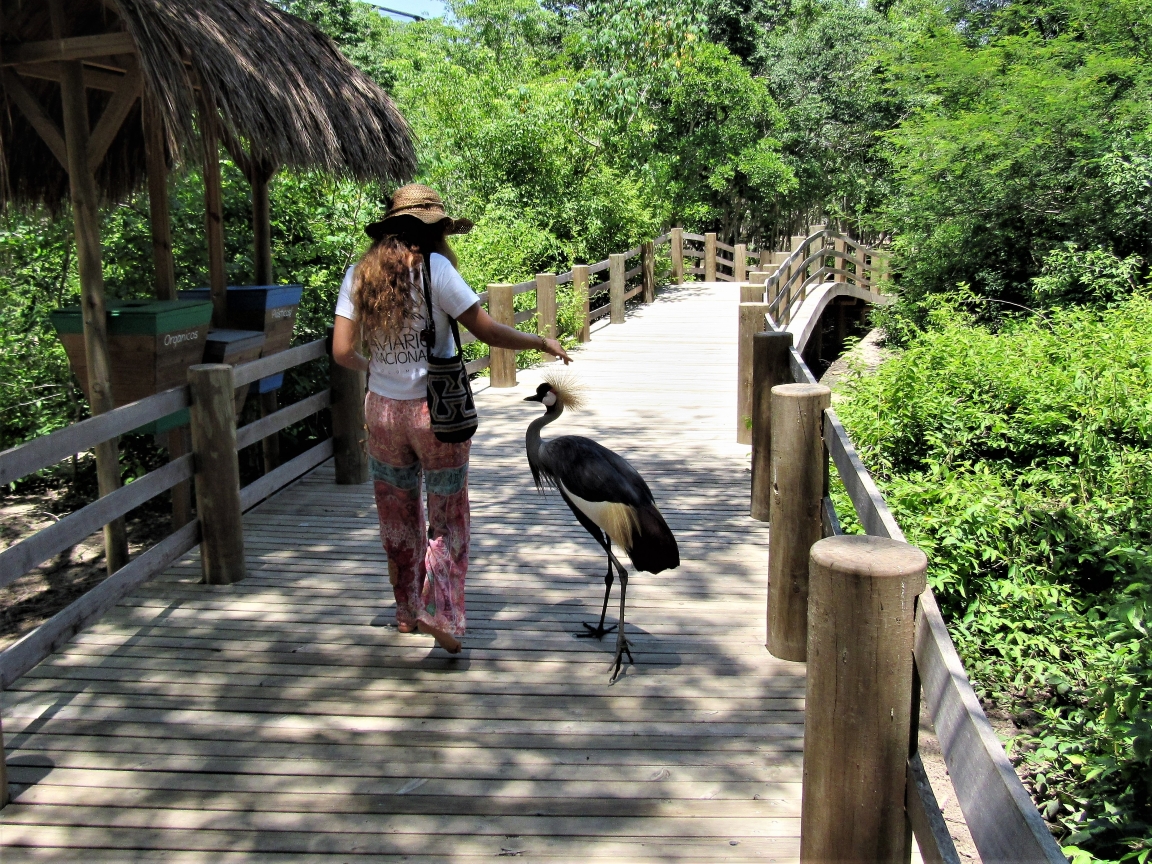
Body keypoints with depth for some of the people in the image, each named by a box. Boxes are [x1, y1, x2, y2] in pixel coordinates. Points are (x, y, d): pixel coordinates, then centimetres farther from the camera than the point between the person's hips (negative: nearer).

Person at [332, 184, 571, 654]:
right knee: (447, 517, 10)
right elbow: (488, 332, -13)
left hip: (383, 409, 4)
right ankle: (440, 613, 2)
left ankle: (407, 611, 31)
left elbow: (342, 351, -3)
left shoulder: (359, 274, -1)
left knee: (397, 517, 19)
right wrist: (543, 343, 1)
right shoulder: (433, 267, -13)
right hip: (435, 411, -4)